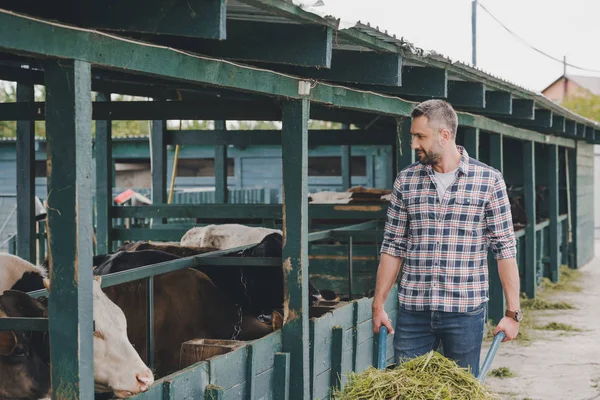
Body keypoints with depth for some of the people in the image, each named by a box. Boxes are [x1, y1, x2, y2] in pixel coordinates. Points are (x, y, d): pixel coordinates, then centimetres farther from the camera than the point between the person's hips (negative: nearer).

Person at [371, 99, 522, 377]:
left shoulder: (489, 180, -2)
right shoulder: (406, 181, 6)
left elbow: (505, 249, -1)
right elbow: (393, 247, 10)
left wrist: (513, 313, -5)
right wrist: (378, 305, 7)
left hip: (466, 312, -2)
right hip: (412, 311, 2)